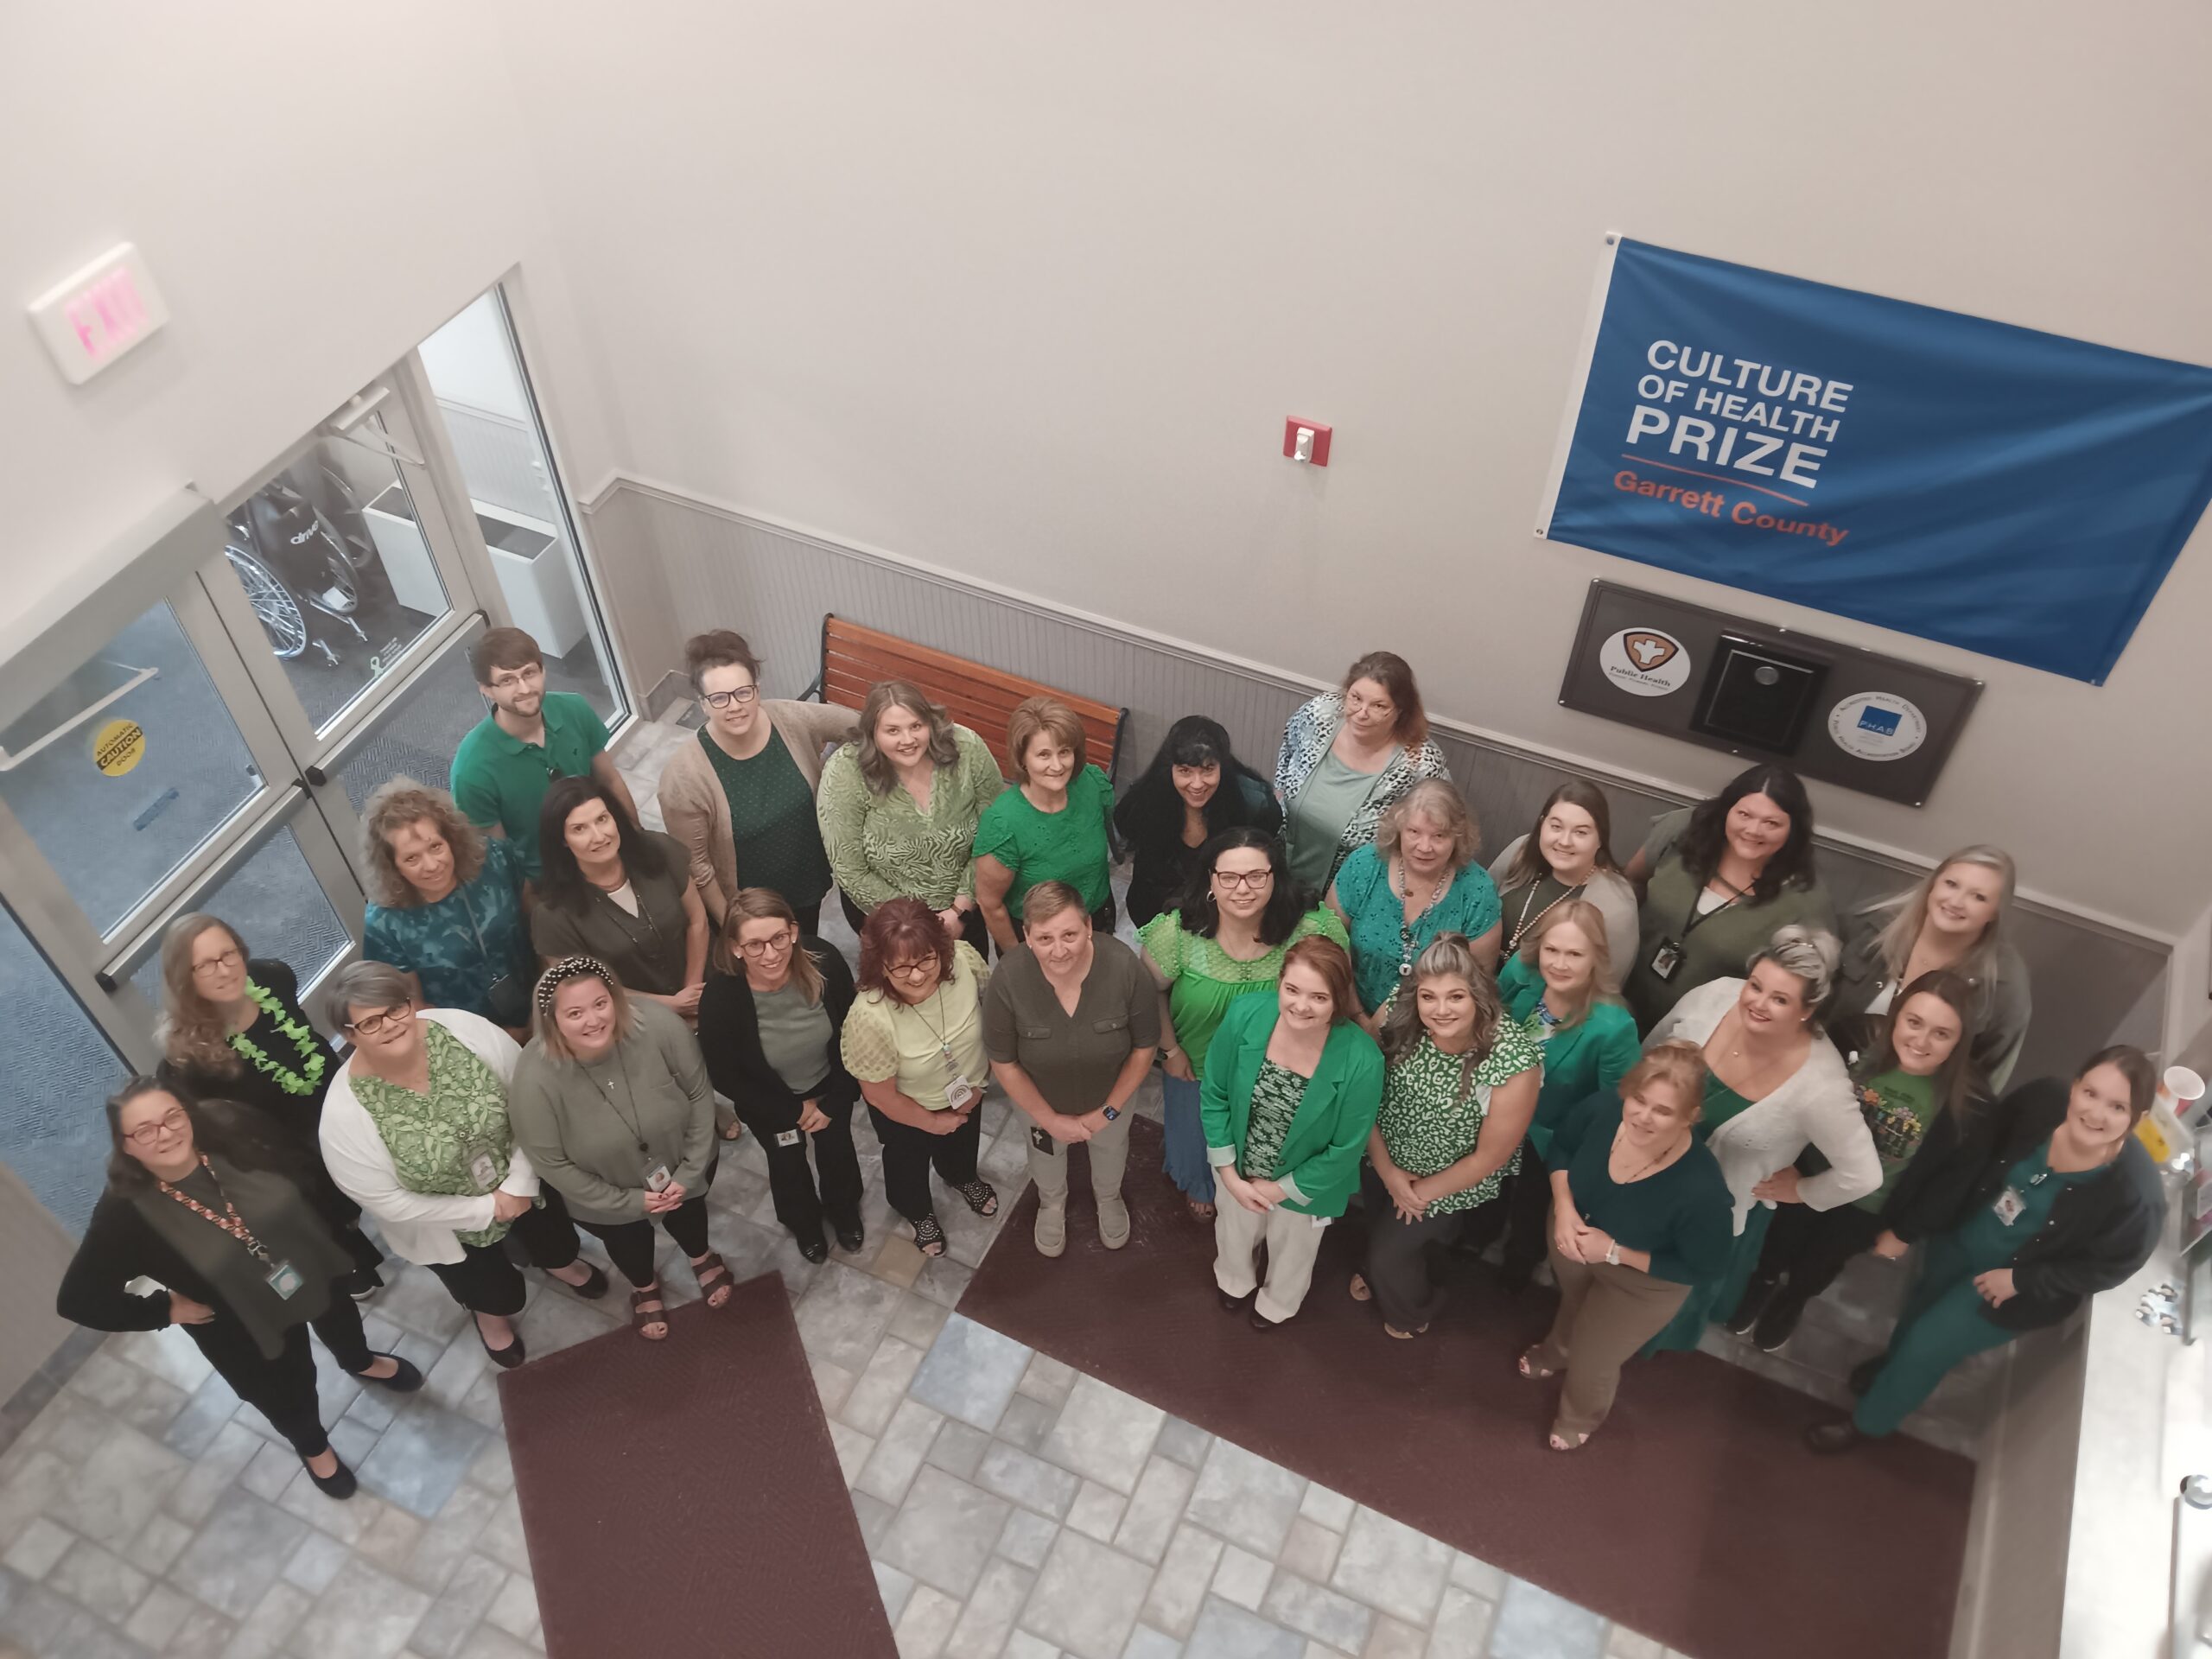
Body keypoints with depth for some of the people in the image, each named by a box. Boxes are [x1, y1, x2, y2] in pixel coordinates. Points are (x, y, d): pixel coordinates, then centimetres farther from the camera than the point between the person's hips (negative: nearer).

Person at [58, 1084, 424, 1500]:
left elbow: (300, 1178, -7)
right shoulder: (126, 1213, -33)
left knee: (339, 1319, 33)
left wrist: (326, 1237, -5)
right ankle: (314, 1448, 58)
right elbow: (77, 1300, -23)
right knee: (286, 1395, 23)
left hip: (312, 1269, 3)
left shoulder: (232, 1134, -27)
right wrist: (165, 1309, -17)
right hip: (248, 1329, -2)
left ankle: (361, 1362, 70)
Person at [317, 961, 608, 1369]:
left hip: (519, 1177, 2)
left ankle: (560, 1263, 66)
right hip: (447, 1223, -2)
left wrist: (520, 1181, -18)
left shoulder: (464, 1029, -28)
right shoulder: (345, 1112, -32)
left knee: (557, 1246, 28)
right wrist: (486, 1209, -18)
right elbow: (388, 1201, -22)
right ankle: (491, 1312, 59)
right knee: (497, 1296, 21)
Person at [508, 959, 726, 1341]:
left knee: (686, 1215, 32)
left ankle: (702, 1257, 68)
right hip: (608, 1197, -1)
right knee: (628, 1243, 30)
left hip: (682, 1169, 1)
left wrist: (691, 1170, -15)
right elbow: (550, 1164, -23)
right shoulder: (535, 1078, -37)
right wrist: (627, 1201, -17)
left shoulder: (658, 1025, -36)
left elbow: (699, 1094, -19)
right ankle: (644, 1286, 65)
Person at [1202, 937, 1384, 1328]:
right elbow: (1215, 1095, -13)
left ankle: (1278, 1304, 66)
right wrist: (1229, 1174, -12)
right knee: (1235, 1231, 34)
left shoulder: (1361, 1061, -37)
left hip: (1306, 1182, -2)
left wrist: (1282, 1189, -13)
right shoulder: (1244, 1016, -30)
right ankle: (1235, 1281, 70)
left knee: (1292, 1249, 31)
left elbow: (1345, 1149, -21)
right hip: (1239, 1169, 2)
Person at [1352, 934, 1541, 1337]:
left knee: (1394, 1250, 15)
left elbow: (1491, 1156, -23)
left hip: (1450, 1183, -4)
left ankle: (1415, 1311, 52)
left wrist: (1424, 1192, -12)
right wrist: (1385, 1169, -10)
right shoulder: (1398, 1014, -26)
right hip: (1385, 1162, 4)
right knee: (1376, 1231, 30)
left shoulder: (1514, 1059, -35)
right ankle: (1379, 1274, 66)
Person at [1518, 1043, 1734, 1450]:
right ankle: (1557, 1351, 73)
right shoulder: (1602, 1109, -33)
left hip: (1642, 1281, -3)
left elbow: (1703, 1267, -24)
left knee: (1592, 1363, 19)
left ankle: (1580, 1417, 57)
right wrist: (1563, 1206, -23)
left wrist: (1614, 1252, -28)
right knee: (1572, 1306, 36)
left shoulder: (1701, 1186, -43)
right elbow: (1561, 1146, -8)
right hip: (1570, 1241, 4)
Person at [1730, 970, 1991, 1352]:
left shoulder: (1966, 1100, -28)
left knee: (1814, 1270, 26)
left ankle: (1791, 1301, 61)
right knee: (1775, 1251, 27)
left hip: (1868, 1206, 0)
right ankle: (1764, 1283, 62)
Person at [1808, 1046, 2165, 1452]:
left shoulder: (2136, 1192, -37)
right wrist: (1913, 1224, -5)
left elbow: (2110, 1266, -18)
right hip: (1960, 1239, 4)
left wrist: (2018, 1280, -16)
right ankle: (1896, 1365, 63)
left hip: (2008, 1282, -4)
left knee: (1926, 1343, 8)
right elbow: (1971, 1160, -12)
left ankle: (1870, 1422, 37)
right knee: (1921, 1306, 29)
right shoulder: (2041, 1100, -28)